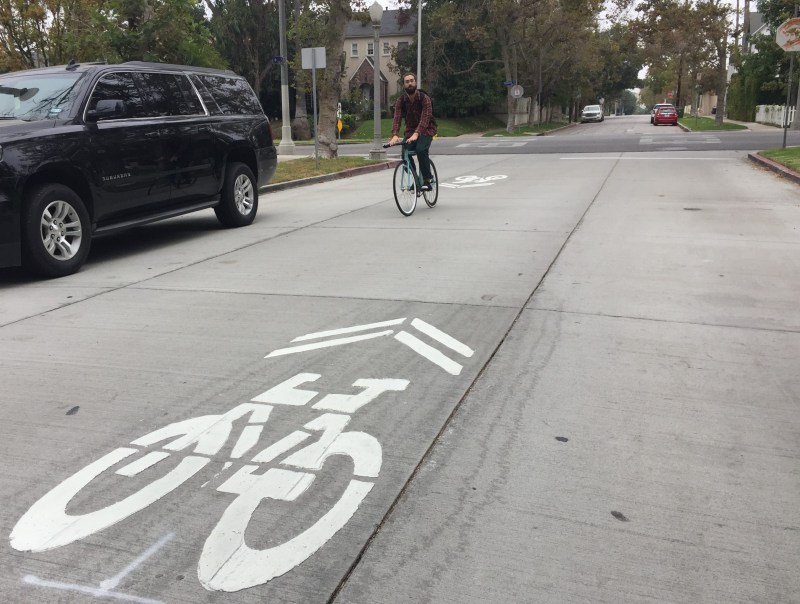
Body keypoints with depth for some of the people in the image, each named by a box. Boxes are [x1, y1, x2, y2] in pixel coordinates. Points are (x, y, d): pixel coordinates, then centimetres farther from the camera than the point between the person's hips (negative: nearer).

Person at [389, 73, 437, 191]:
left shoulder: (424, 98, -18)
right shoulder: (400, 100, -7)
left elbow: (425, 118, -30)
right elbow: (397, 118, -17)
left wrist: (416, 134, -47)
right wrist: (395, 135, -36)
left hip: (426, 130, -4)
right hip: (410, 131, 4)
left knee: (421, 150, -30)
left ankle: (427, 180, -18)